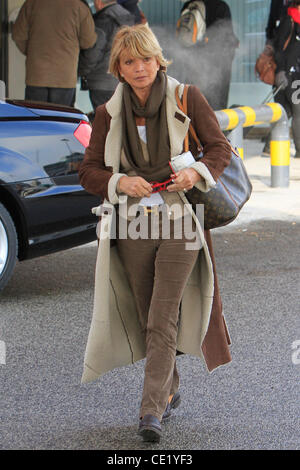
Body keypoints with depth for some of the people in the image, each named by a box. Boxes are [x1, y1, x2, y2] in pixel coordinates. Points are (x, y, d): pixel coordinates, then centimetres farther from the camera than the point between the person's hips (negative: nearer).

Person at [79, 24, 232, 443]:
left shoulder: (187, 98, -1)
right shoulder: (108, 113, 5)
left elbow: (220, 147, 6)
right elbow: (88, 172, 7)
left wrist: (197, 172, -14)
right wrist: (120, 182, -13)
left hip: (178, 221, -3)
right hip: (132, 226, 3)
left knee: (163, 320, -11)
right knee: (147, 320, 11)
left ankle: (151, 411, -12)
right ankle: (169, 390, 32)